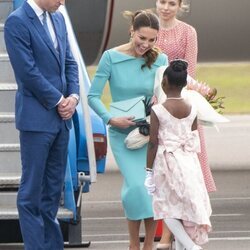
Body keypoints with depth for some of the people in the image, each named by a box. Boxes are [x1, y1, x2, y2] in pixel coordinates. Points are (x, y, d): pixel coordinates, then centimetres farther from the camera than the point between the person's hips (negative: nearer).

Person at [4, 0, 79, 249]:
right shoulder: (17, 22, -12)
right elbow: (28, 71, -16)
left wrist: (73, 96, 0)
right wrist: (58, 101, -11)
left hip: (61, 117, 8)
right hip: (37, 118, -8)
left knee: (53, 189, 10)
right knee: (32, 191, -2)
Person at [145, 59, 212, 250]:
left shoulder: (158, 111, -13)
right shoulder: (192, 109, 1)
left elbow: (153, 144, -11)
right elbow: (194, 142, 6)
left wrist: (149, 171, -5)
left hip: (167, 163, -4)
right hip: (189, 163, 4)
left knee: (167, 207, 4)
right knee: (186, 206, 13)